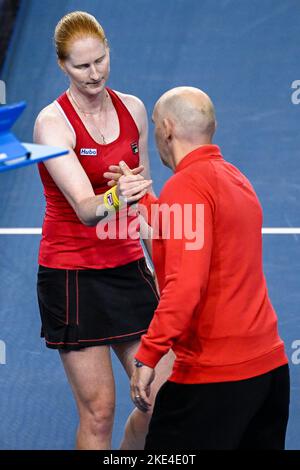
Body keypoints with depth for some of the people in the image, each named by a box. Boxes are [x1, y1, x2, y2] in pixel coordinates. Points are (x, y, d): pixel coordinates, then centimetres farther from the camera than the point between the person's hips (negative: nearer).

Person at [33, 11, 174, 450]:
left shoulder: (132, 109, 3)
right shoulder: (53, 122, -14)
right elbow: (85, 208, -26)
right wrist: (117, 198, -47)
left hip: (127, 266, 5)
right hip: (72, 272, -5)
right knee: (98, 410, -4)